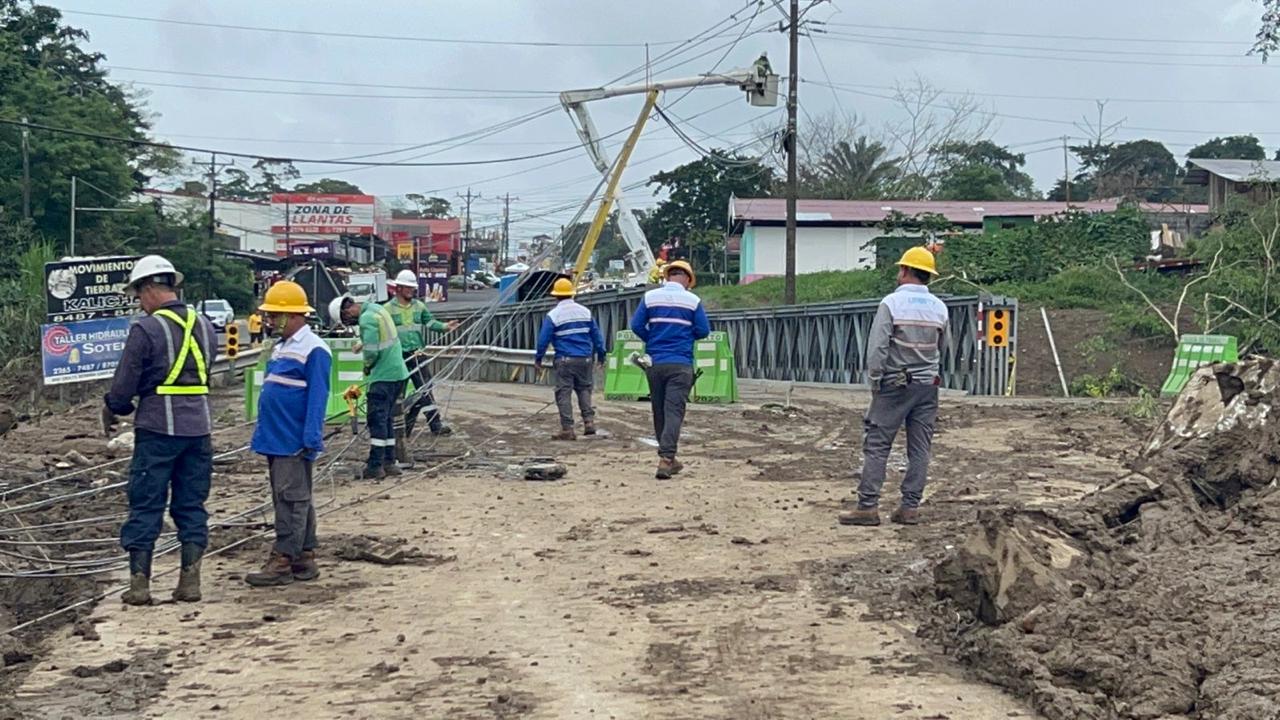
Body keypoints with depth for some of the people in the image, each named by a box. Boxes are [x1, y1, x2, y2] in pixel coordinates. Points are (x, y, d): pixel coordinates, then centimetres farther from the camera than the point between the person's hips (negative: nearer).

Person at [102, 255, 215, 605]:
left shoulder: (145, 330, -11)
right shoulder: (204, 326, 7)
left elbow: (124, 387, -9)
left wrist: (110, 411, 13)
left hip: (157, 429, -5)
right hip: (198, 427, 5)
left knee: (145, 506, 4)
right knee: (191, 505, 11)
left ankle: (139, 582, 6)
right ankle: (190, 580, 11)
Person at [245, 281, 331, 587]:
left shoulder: (313, 350, -13)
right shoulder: (281, 347, 16)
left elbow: (317, 399, -17)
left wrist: (311, 440, -20)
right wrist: (263, 432, 20)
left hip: (294, 443, -10)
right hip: (276, 440, 10)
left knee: (292, 499, -6)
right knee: (286, 500, 13)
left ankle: (282, 561, -4)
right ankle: (305, 559, 20)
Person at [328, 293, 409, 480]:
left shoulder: (367, 319, -18)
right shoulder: (377, 308, 12)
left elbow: (371, 352, -21)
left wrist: (367, 367, -2)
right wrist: (364, 345, 7)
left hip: (383, 376, -9)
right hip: (397, 372, 9)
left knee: (377, 420, -5)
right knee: (387, 419, 15)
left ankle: (375, 466, -4)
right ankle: (389, 462, 19)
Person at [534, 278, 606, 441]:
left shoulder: (553, 315, -5)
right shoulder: (585, 312, 7)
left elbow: (543, 339, -5)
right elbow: (597, 335, 12)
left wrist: (538, 358, 7)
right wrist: (600, 354, 22)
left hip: (565, 360, -4)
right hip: (585, 359, 4)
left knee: (563, 393, 1)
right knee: (584, 389, 17)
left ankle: (567, 429, -2)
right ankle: (589, 421, 3)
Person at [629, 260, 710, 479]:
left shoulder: (650, 297, 3)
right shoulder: (693, 301, -2)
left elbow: (636, 325, 0)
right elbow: (703, 331, -1)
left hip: (654, 363, 3)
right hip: (681, 364, -3)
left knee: (659, 412, 14)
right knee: (674, 411, -6)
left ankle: (668, 459, 23)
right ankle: (665, 459, -20)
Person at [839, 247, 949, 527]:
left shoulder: (891, 303, -11)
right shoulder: (939, 308, 4)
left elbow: (877, 347, -14)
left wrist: (875, 380, -3)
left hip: (895, 385, -4)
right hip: (927, 385, 5)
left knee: (876, 445, -1)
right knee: (919, 448, 7)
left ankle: (868, 506, -4)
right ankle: (911, 507, 8)